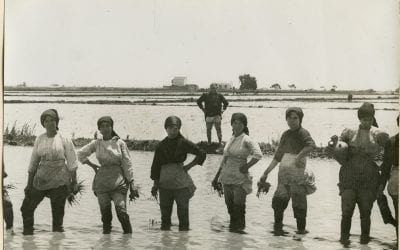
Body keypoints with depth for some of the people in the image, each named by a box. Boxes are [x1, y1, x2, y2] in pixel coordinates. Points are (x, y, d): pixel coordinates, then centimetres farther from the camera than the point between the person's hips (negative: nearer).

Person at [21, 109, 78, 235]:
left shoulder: (64, 139, -2)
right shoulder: (39, 139, 7)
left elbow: (72, 161, -1)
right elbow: (33, 162, 12)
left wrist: (73, 180, -7)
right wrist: (29, 183, 10)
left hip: (59, 180, -4)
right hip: (41, 179, 4)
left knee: (57, 211, -1)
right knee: (27, 207, 1)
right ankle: (27, 234, 14)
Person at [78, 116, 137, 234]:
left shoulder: (120, 143, 1)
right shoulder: (96, 143, 6)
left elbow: (127, 163, 3)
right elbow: (80, 154, 19)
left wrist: (131, 182, -1)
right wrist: (93, 165, 12)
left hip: (119, 181, -2)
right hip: (102, 182, 2)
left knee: (121, 210, -14)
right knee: (105, 213, 0)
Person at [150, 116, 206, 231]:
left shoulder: (183, 143, -2)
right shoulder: (161, 145, 7)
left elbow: (201, 154, 3)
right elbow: (156, 165, 10)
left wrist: (189, 166, -2)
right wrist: (155, 184, 5)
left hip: (181, 182, -3)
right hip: (165, 182, 3)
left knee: (183, 211, -2)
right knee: (165, 212, 8)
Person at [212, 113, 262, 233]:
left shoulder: (246, 140, -6)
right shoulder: (230, 140, 14)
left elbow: (258, 154, -19)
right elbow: (224, 160, 21)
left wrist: (246, 166, -20)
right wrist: (216, 177, 22)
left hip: (240, 178, -6)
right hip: (227, 177, 6)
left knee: (239, 204, -8)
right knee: (229, 204, 8)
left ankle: (240, 226, 1)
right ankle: (233, 225, 18)